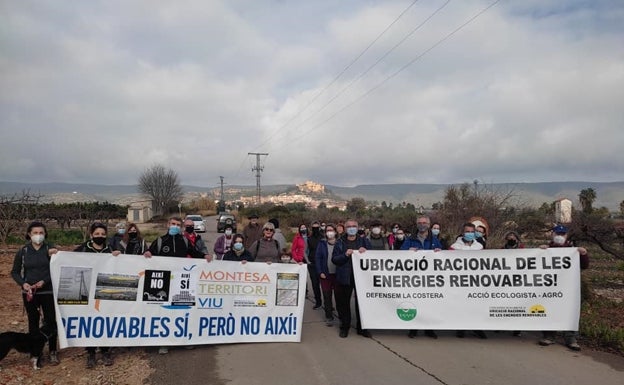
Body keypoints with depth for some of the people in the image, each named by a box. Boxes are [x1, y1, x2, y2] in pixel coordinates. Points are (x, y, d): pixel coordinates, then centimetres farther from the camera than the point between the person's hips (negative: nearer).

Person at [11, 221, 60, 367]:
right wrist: (23, 283, -10)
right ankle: (35, 352, 22)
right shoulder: (23, 251, 0)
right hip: (29, 293, 1)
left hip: (48, 292, -1)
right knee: (33, 322, 10)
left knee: (50, 321, 1)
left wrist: (44, 281, -18)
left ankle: (52, 352, 15)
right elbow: (15, 272, 7)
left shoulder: (50, 249, -4)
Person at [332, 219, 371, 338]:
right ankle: (344, 327, 20)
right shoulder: (340, 243, 6)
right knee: (343, 302, 5)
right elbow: (334, 259, -2)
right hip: (344, 277, 0)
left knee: (361, 302, 7)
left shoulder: (364, 241, 8)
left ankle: (361, 327, 20)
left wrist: (365, 252, -15)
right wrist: (345, 255, -18)